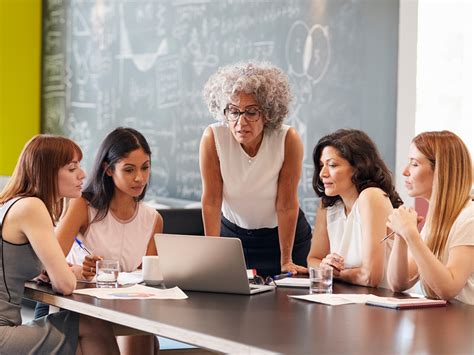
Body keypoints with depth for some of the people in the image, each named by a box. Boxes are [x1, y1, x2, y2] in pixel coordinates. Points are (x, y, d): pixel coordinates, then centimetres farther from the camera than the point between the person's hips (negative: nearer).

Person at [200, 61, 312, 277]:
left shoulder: (288, 139, -23)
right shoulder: (212, 138, -21)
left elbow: (286, 204, -19)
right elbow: (211, 201, -16)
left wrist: (286, 262, -17)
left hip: (284, 233, -1)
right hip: (232, 233, 1)